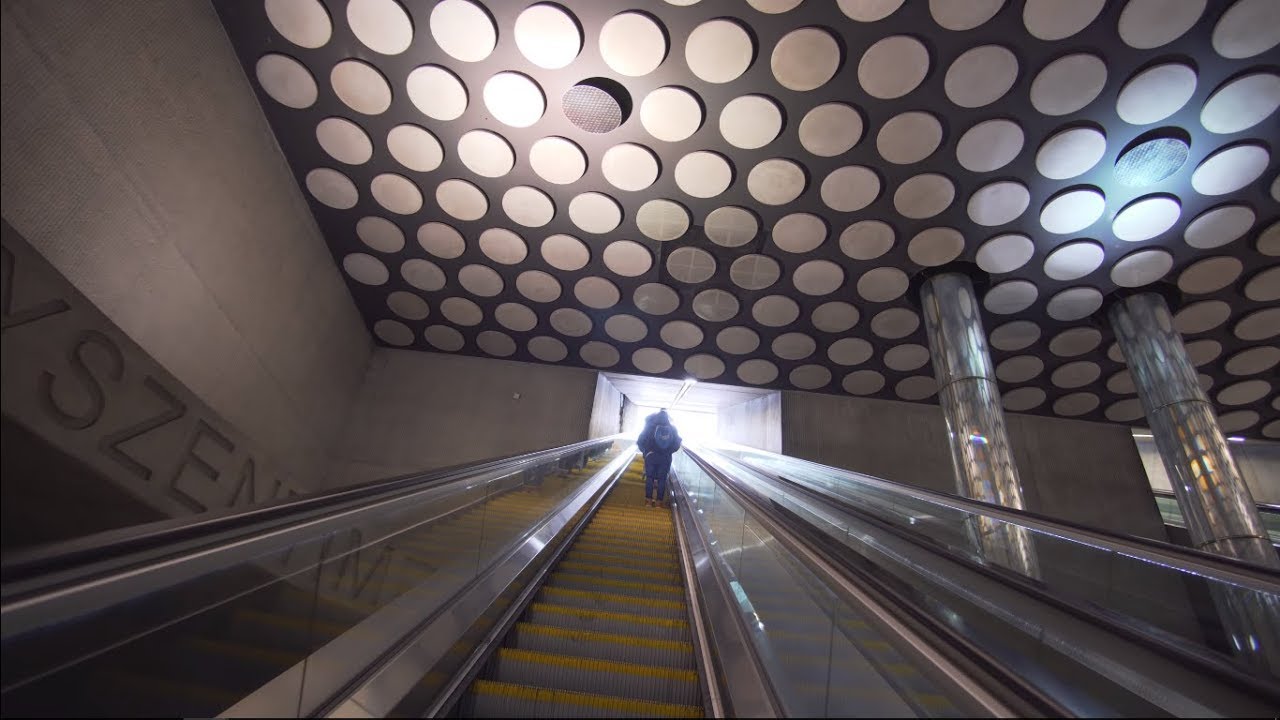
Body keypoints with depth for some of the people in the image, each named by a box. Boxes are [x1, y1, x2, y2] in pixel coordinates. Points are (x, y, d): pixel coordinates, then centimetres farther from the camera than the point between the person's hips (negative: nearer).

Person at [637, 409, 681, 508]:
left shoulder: (650, 426, -4)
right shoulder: (672, 428, 0)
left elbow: (641, 441, -6)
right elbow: (677, 444, 2)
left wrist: (645, 451, 7)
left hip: (651, 456, -1)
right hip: (665, 458, 1)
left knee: (649, 477, 9)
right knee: (662, 479, 7)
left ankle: (649, 499, 8)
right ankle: (659, 500, 8)